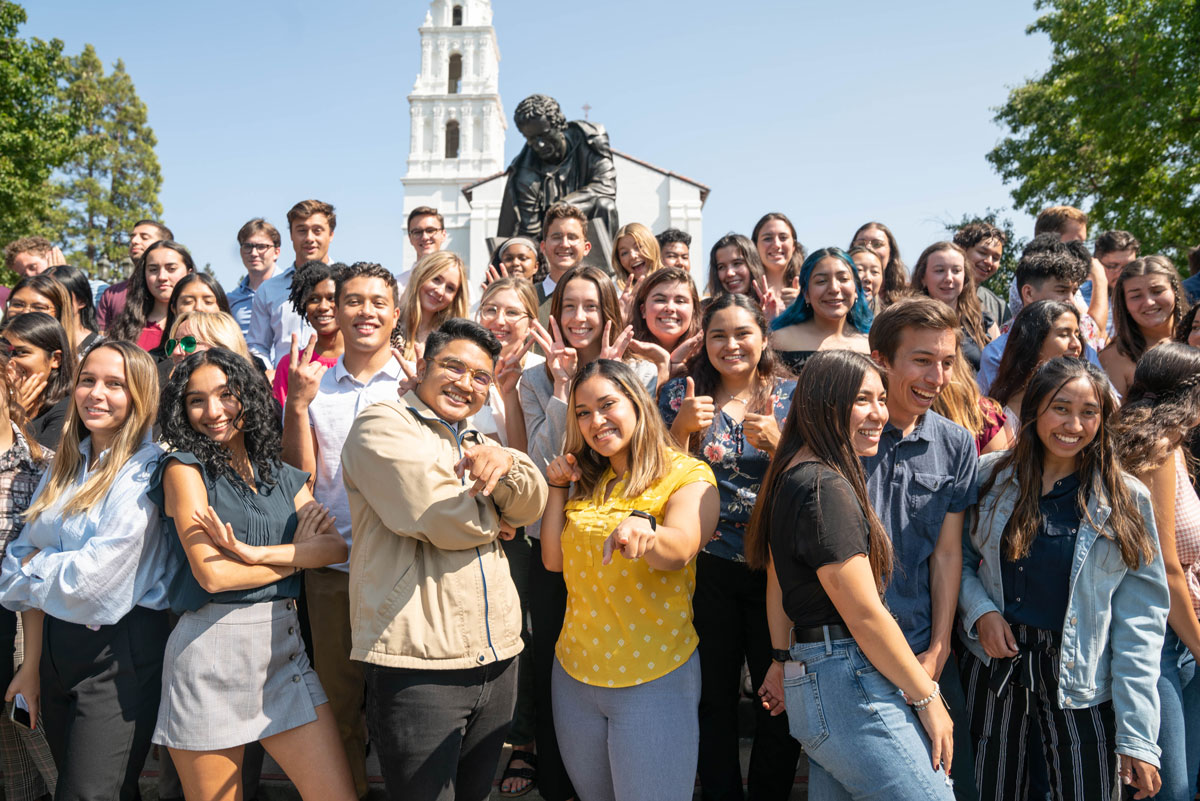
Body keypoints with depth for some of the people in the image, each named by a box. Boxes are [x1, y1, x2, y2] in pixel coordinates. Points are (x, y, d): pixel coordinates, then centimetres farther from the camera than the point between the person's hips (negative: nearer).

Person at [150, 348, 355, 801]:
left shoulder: (283, 477, 12)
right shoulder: (184, 467, -2)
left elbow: (336, 546, -4)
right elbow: (212, 575, -13)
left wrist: (255, 552, -17)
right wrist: (299, 554, -1)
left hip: (284, 648, 4)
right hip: (210, 652, -4)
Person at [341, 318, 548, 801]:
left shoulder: (478, 445, 19)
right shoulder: (383, 427, -6)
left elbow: (531, 506, 2)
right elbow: (446, 522, -18)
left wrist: (505, 464, -19)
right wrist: (495, 518, 2)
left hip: (497, 655, 7)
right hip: (418, 663, -7)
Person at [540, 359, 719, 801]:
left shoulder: (689, 475, -10)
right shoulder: (586, 482, 9)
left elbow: (679, 550, -29)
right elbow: (554, 560, 5)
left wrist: (644, 528, -50)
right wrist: (558, 488, -2)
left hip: (654, 680, -6)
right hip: (574, 672, 6)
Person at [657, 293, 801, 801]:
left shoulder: (790, 396, 3)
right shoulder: (681, 395, 2)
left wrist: (776, 443, -18)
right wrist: (682, 426, -17)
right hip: (707, 565, 0)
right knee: (714, 696, 9)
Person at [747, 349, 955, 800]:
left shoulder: (794, 476, 12)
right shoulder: (825, 488, -19)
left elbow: (778, 580, 19)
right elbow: (864, 613, -18)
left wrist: (784, 662, 24)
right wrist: (927, 698, -10)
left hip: (810, 675, 10)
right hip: (849, 685, -10)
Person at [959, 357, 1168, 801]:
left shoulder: (1126, 499, -4)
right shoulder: (990, 476, -1)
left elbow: (1141, 616, -5)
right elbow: (959, 558, 10)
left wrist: (1138, 737, -10)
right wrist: (980, 611, -11)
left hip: (1080, 681, -1)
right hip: (995, 663, 1)